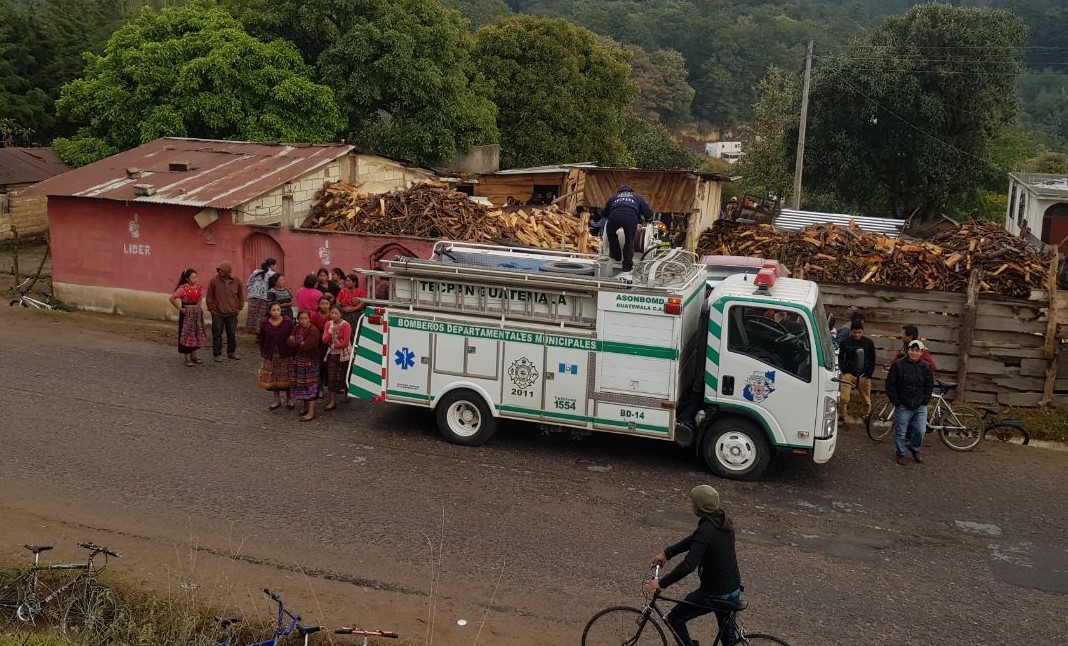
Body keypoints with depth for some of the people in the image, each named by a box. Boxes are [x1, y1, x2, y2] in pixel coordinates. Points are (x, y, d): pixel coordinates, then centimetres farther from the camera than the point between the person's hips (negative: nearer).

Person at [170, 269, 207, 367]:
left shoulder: (198, 287, 3)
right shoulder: (183, 288, -17)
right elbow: (172, 298, -20)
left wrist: (199, 306, 11)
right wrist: (179, 309, -15)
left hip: (197, 313, 7)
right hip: (187, 313, -7)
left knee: (196, 334, 12)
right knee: (187, 334, -1)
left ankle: (193, 356, 23)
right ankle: (187, 359, 5)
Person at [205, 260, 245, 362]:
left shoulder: (236, 281, -2)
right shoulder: (214, 280, -7)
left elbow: (241, 295, 10)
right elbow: (209, 296, 0)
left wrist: (239, 308, 6)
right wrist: (211, 308, -2)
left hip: (232, 313, 2)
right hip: (217, 313, -2)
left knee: (232, 334, 11)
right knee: (217, 334, 3)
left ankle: (231, 352, 26)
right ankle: (217, 354, 12)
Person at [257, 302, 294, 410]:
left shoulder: (288, 322, -8)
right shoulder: (265, 323, -2)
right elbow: (261, 339, 6)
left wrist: (292, 351, -7)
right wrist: (263, 352, 0)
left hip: (285, 355, -2)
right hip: (270, 355, 2)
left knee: (286, 377, 6)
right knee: (272, 378, 8)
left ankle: (289, 399, 21)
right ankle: (277, 400, 21)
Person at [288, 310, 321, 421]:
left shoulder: (313, 331, -17)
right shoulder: (296, 328, 6)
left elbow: (306, 346, -25)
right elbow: (289, 342, -2)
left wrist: (295, 343, -10)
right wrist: (300, 343, -18)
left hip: (310, 361, -7)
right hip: (298, 360, 7)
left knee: (310, 386, -5)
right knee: (301, 384, 13)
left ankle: (311, 412, -4)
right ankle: (306, 407, 28)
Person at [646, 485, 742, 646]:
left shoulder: (705, 530, -26)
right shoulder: (724, 521, 1)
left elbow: (689, 565, -33)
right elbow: (693, 540, 12)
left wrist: (662, 583, -25)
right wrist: (666, 553, 10)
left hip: (713, 594, -8)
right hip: (734, 590, 8)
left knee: (675, 618, 11)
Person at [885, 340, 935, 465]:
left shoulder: (925, 367, 3)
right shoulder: (898, 365, -6)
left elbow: (930, 386, 12)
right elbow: (890, 385, -4)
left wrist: (924, 401, 2)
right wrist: (897, 402, -7)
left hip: (920, 407, 2)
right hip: (903, 407, -2)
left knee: (920, 431, -3)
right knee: (900, 433, 4)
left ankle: (914, 448, 24)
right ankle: (900, 454, 22)